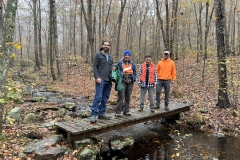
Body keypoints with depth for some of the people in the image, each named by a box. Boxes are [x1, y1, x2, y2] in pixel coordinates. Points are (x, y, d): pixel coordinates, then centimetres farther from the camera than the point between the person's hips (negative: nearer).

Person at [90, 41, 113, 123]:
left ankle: (101, 113, 17)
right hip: (101, 80, -6)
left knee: (105, 98, 8)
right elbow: (94, 67, -5)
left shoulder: (110, 57, 19)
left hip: (109, 80, 6)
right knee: (98, 97, -11)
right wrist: (97, 77, -16)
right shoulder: (98, 55, 1)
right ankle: (93, 115, -6)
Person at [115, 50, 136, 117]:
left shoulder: (132, 63, 14)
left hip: (130, 82, 4)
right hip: (122, 81, -4)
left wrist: (133, 79, 7)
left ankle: (126, 111, 19)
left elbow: (134, 72, 18)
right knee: (121, 96, -11)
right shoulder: (120, 62, 4)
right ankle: (118, 112, -7)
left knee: (128, 97, 9)